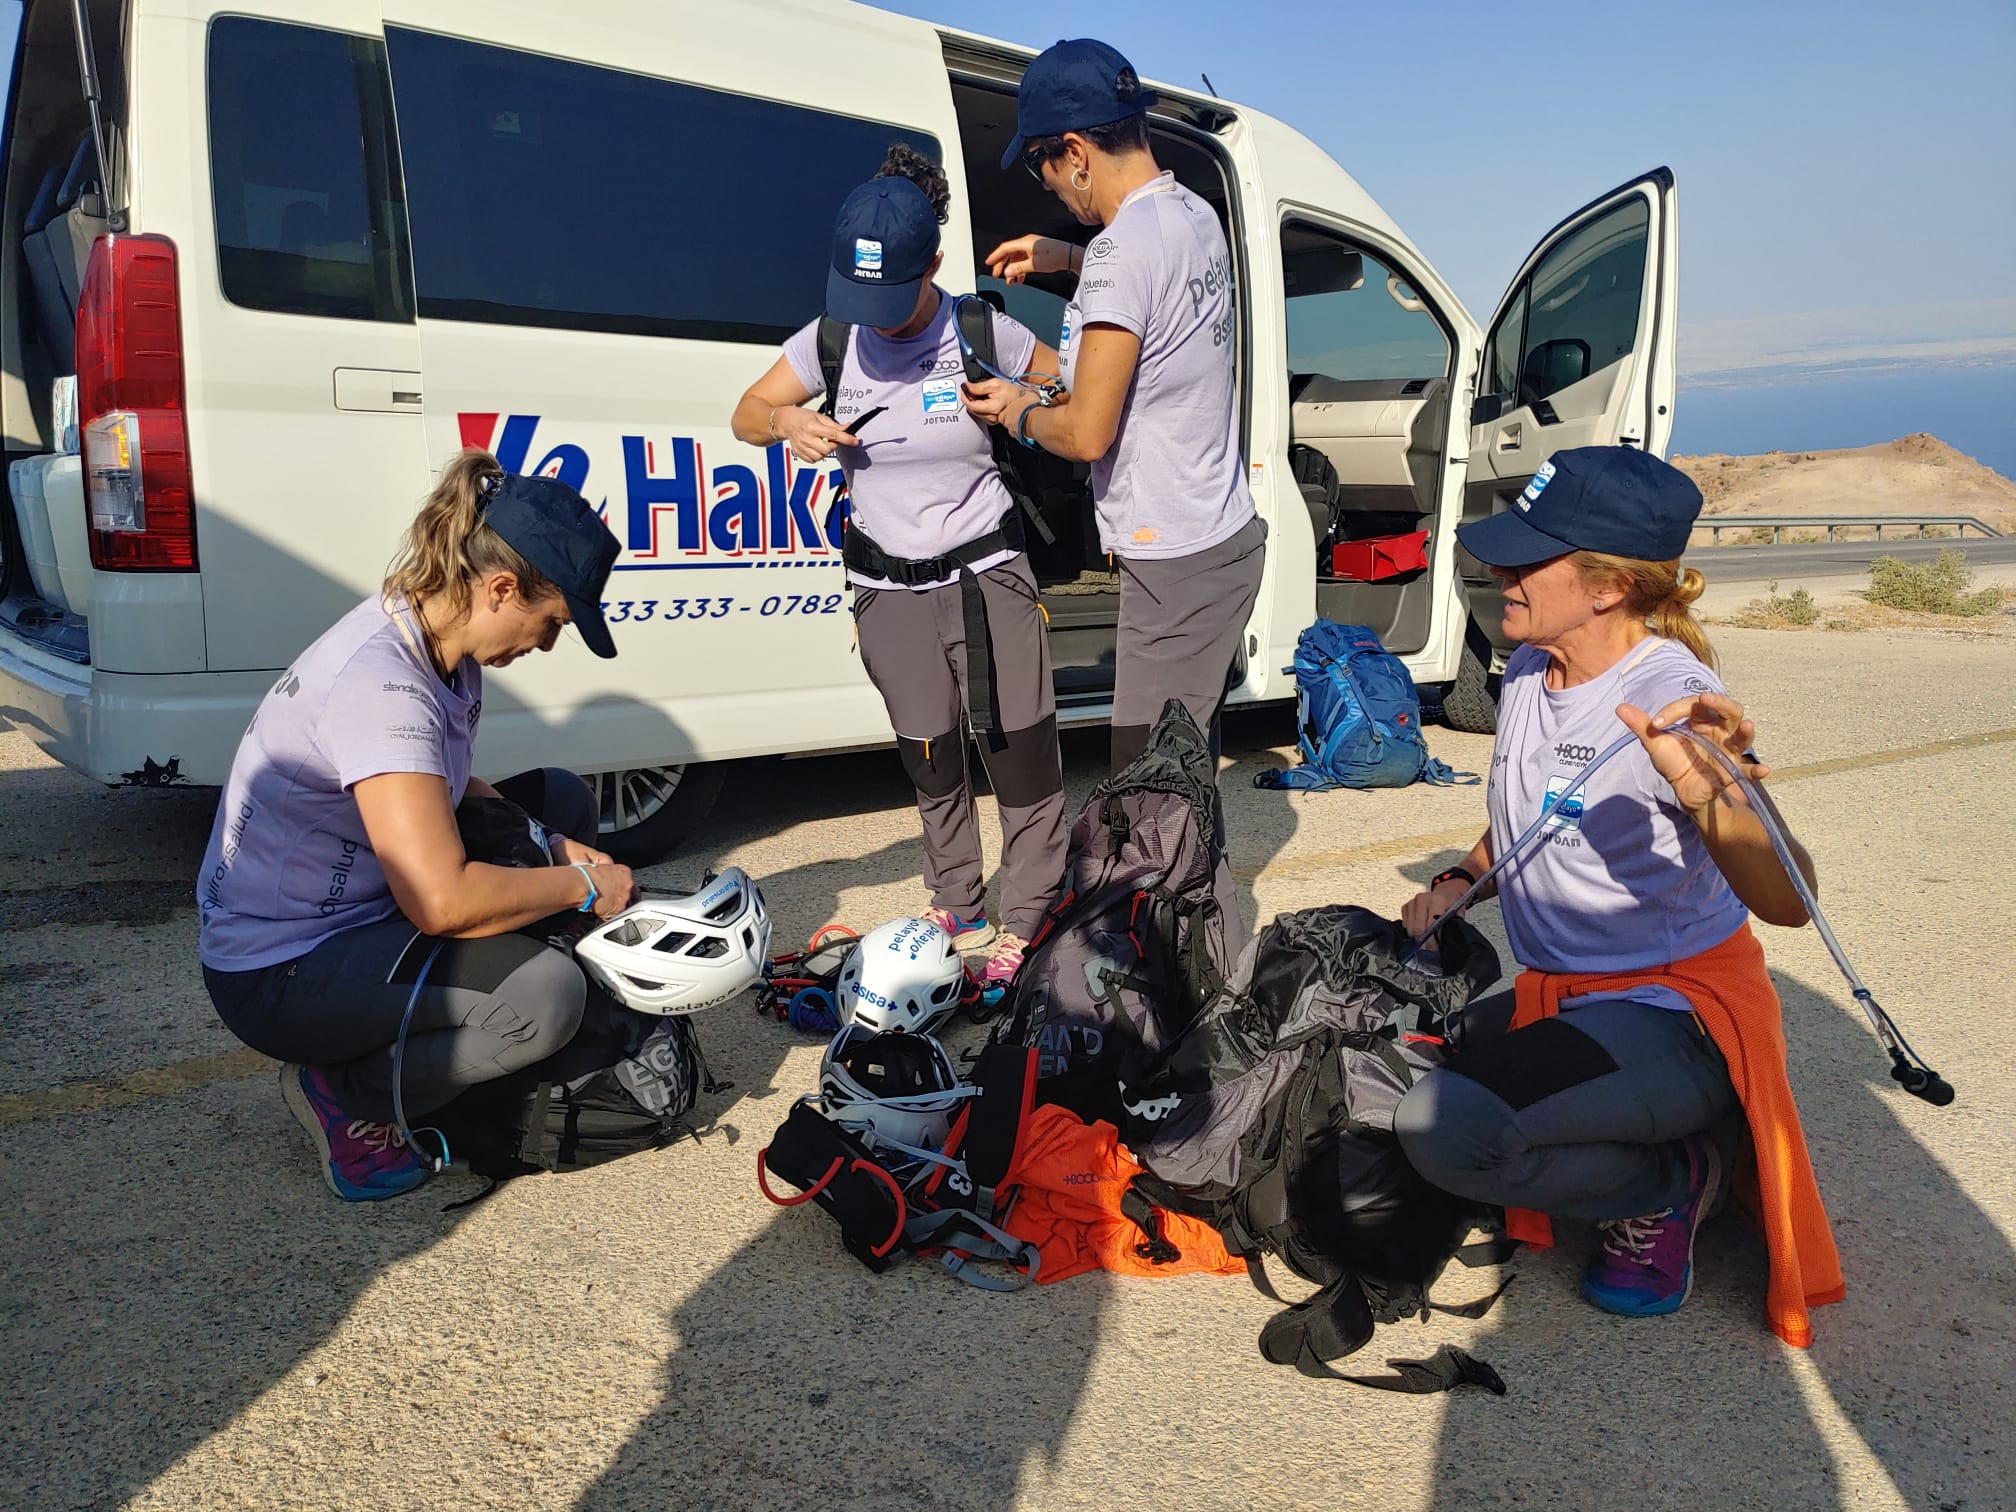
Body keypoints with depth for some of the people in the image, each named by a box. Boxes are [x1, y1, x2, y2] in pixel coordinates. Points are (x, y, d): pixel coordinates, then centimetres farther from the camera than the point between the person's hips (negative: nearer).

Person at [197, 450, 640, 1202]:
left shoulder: (437, 642, -1)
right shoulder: (381, 686, -29)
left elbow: (451, 790, 15)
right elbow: (441, 899, -34)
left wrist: (558, 852, -2)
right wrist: (583, 887, -19)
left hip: (359, 909, 10)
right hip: (278, 972, -10)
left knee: (560, 799, 10)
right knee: (544, 994, -29)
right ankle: (345, 1093, -1)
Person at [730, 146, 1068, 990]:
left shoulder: (982, 332, -9)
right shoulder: (833, 338, -4)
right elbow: (747, 416, 7)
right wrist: (790, 422, -16)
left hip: (987, 575, -2)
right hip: (889, 588, 2)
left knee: (1022, 755, -2)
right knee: (931, 765, 14)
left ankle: (1025, 928, 13)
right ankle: (957, 910, 30)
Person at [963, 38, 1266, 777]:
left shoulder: (1123, 248, -21)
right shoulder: (1195, 215, 8)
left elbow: (1086, 433, -19)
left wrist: (1017, 411, 0)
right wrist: (1065, 258, 25)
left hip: (1176, 562, -10)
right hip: (1224, 532, 10)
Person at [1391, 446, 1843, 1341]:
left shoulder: (1670, 693, -21)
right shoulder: (1527, 672, 3)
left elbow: (1786, 900, -32)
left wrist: (1707, 791, -51)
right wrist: (1455, 881, 5)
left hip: (1675, 1008, -9)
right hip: (1562, 995, 9)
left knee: (1443, 1126, -30)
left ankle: (1670, 1183, 1)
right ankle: (1674, 1133, 12)